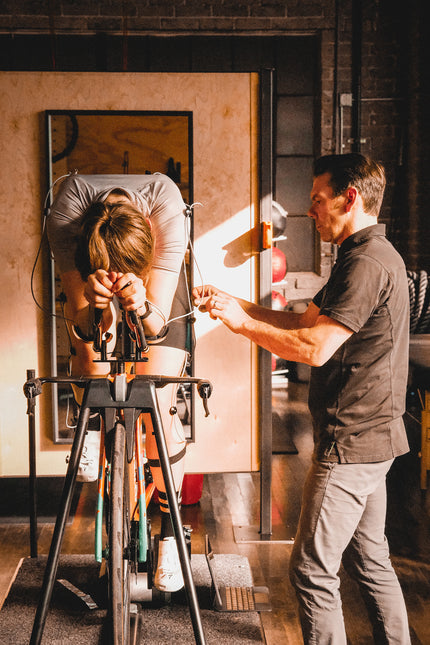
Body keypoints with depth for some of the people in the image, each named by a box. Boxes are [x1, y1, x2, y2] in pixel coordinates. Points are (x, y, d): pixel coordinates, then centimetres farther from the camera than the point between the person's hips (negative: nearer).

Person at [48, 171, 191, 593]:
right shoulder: (66, 212, -38)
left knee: (159, 408, -11)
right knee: (91, 351, -31)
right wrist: (91, 304, -55)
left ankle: (169, 530, 5)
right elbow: (81, 323, -33)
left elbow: (157, 322, -38)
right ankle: (91, 425, 2)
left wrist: (142, 306, -60)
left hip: (159, 283, -2)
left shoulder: (166, 207, -40)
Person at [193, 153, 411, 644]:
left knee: (312, 570, -3)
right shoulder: (368, 255, 15)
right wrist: (233, 304, 9)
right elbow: (305, 321, 16)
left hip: (350, 444, -10)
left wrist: (242, 324, -14)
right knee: (370, 561, 18)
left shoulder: (367, 263, -18)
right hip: (372, 439, 10)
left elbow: (315, 347, -24)